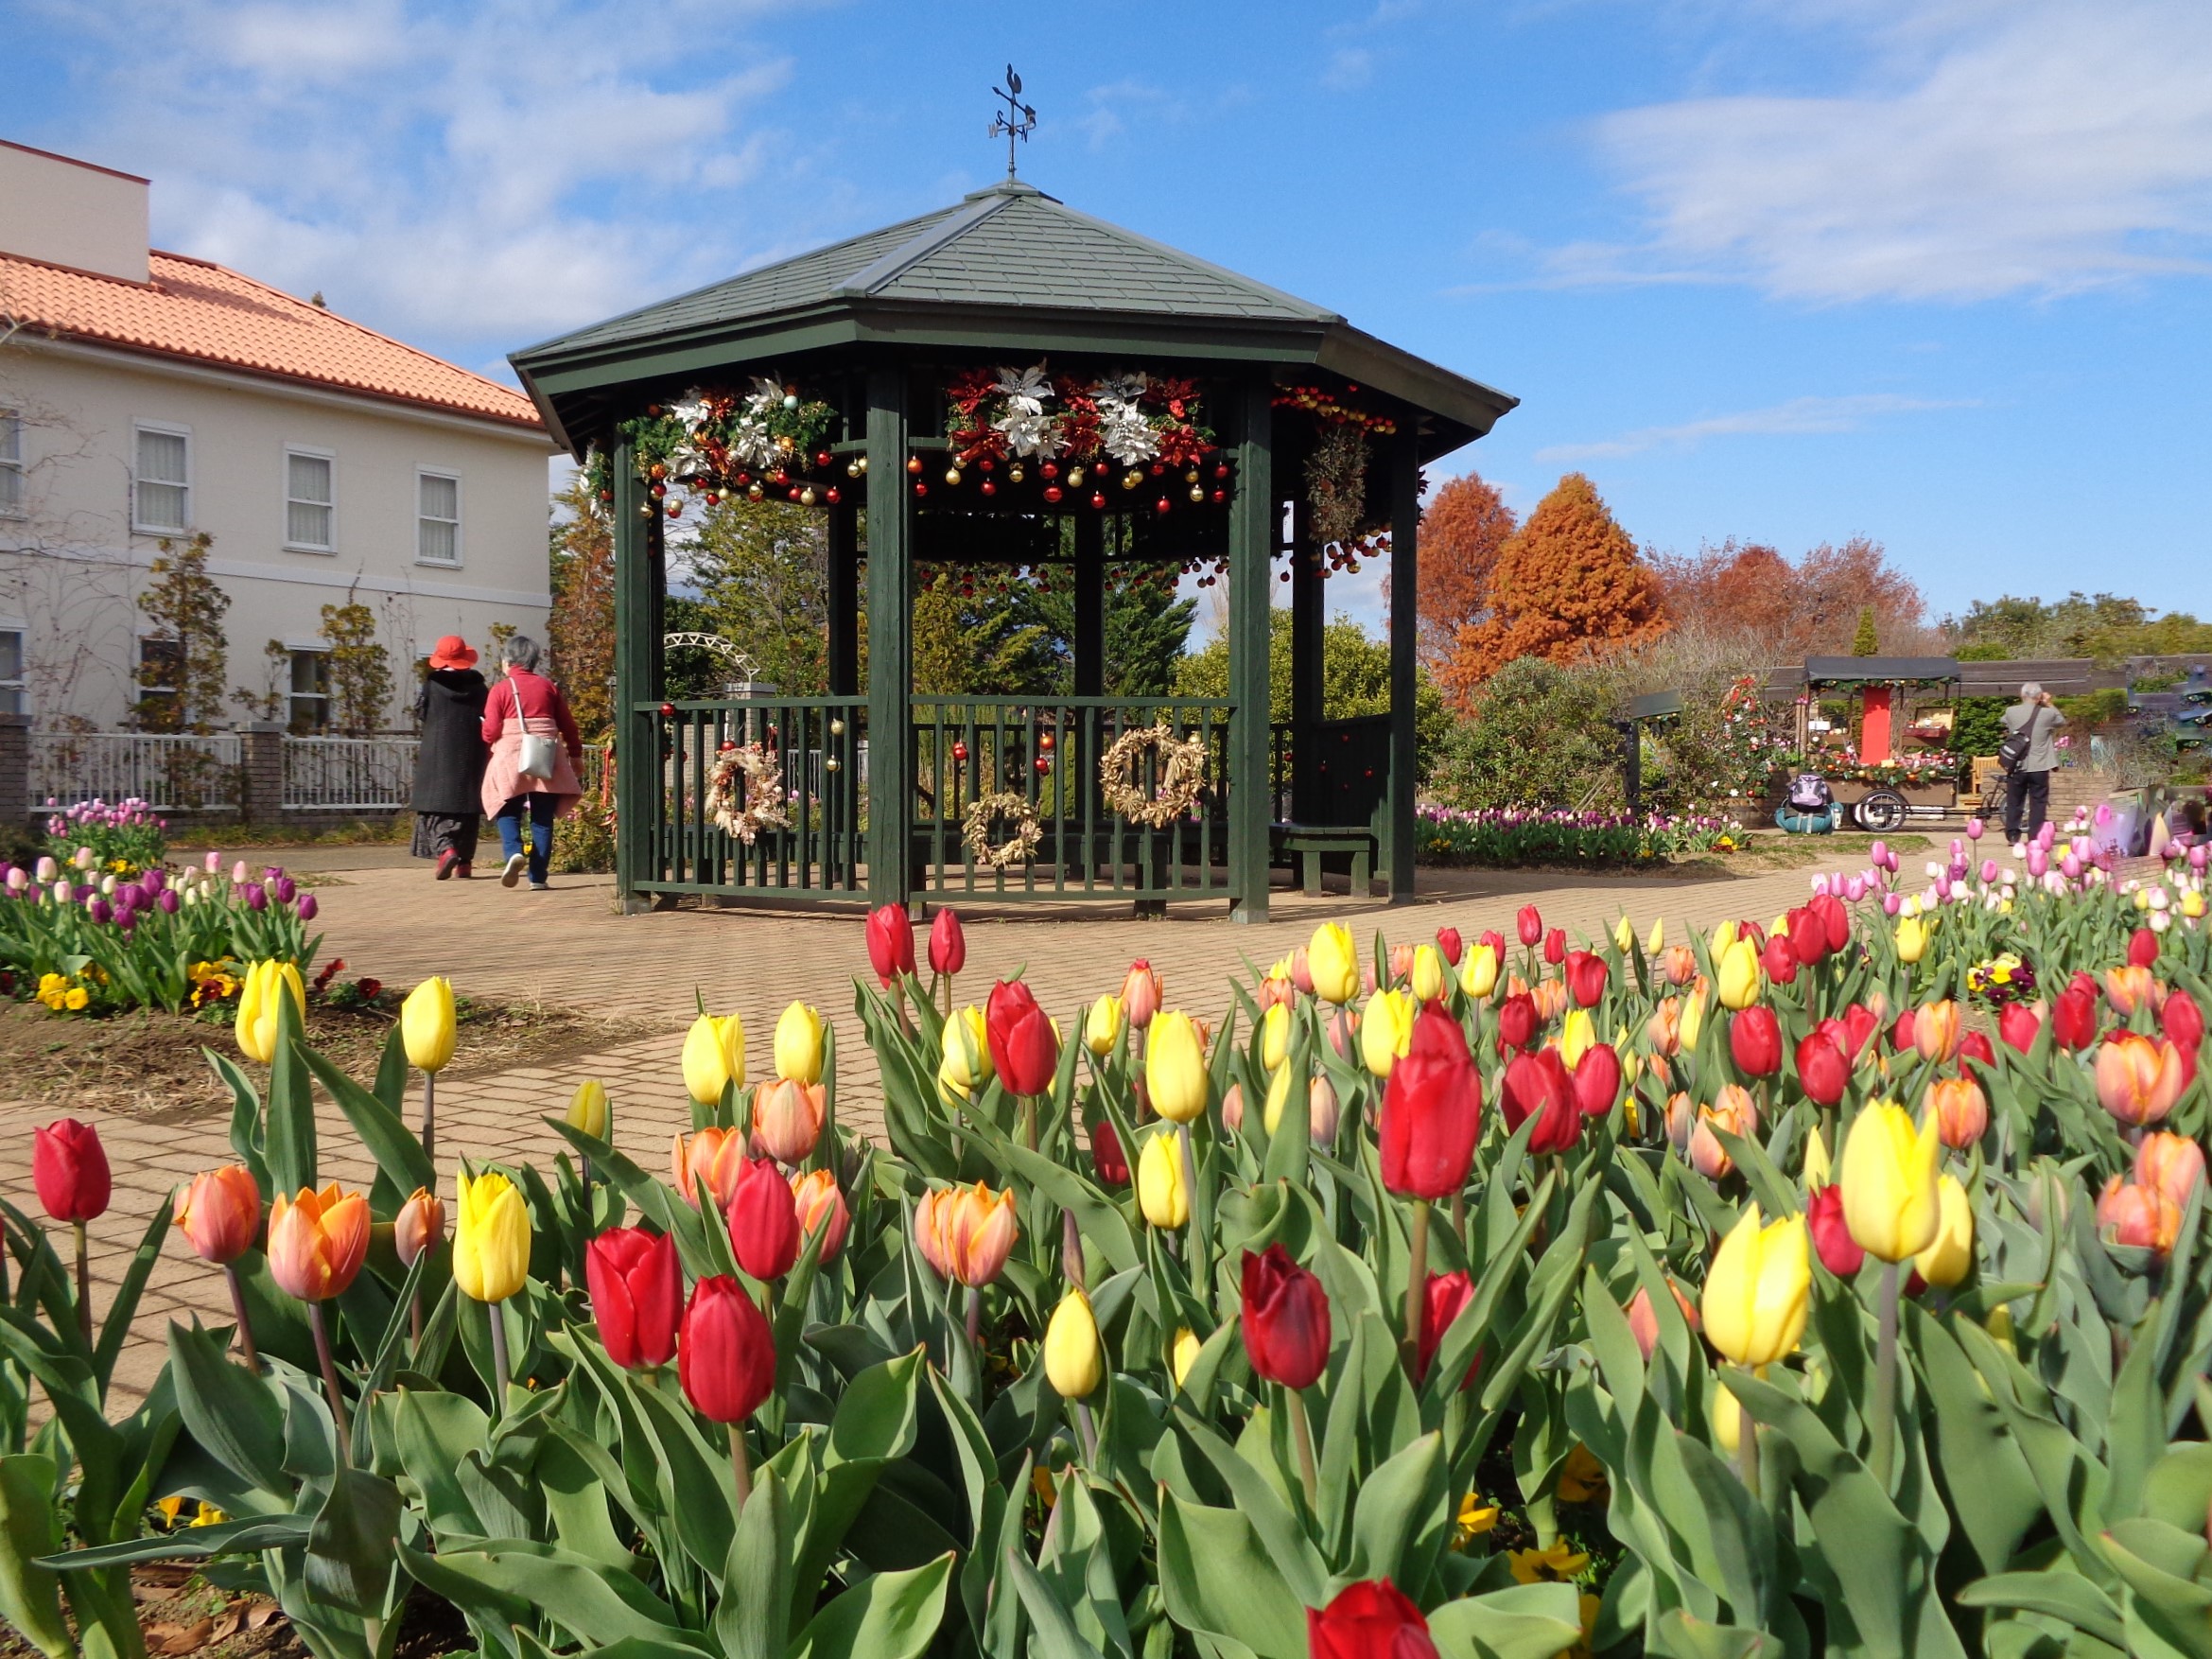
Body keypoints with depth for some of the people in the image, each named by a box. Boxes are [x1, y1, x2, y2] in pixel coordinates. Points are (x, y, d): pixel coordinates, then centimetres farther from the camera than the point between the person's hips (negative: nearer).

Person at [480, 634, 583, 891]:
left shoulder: (500, 689, -1)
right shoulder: (548, 687, 7)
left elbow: (490, 732, -4)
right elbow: (568, 725, 10)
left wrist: (488, 737, 19)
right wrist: (575, 754, 21)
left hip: (510, 757, -2)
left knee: (508, 812, 12)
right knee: (542, 819, 6)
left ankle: (514, 852, -16)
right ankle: (538, 877, 4)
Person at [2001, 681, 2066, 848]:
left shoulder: (2011, 712, -4)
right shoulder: (2047, 713, -8)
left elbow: (2005, 723, 17)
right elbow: (2062, 721, 12)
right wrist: (2049, 705, 14)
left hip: (2017, 766, 1)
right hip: (2039, 767, -1)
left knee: (2014, 803, 12)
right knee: (2038, 803, 5)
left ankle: (2013, 837, 13)